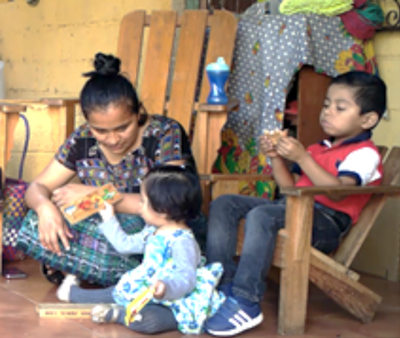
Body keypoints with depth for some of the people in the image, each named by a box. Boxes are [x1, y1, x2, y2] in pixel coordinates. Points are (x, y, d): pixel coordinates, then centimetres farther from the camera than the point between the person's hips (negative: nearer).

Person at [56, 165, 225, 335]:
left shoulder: (182, 241, -25)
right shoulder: (152, 232, 7)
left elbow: (186, 278, -36)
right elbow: (125, 244, 24)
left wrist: (166, 287, -54)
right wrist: (109, 220, 28)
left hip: (173, 304, -10)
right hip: (146, 292, 10)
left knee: (147, 318, -38)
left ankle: (117, 313, -17)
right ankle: (74, 292, 38)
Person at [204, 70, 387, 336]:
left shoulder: (365, 154, -3)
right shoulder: (319, 149, 24)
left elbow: (338, 191, -20)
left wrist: (302, 158, -21)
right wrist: (276, 158, 9)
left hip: (326, 221, -9)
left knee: (261, 214, -36)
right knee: (224, 204, -3)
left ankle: (246, 303, -35)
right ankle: (222, 283, -10)